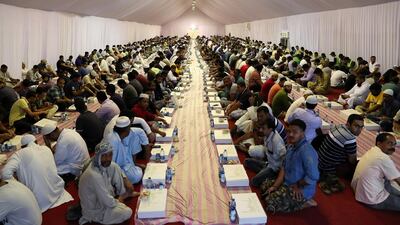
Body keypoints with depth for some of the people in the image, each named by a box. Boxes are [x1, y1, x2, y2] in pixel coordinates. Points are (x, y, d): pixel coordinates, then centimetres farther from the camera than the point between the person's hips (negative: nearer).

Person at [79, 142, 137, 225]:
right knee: (128, 212, -18)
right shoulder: (94, 176, -38)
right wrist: (119, 201, -8)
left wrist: (126, 182, 1)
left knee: (114, 168, 1)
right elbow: (108, 202, -29)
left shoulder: (102, 164, -13)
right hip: (95, 211, -8)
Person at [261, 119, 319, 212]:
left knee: (270, 203, -17)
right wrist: (275, 186, -2)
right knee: (264, 186, 15)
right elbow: (284, 168, 7)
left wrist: (297, 185, -17)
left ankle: (304, 203, -1)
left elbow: (313, 177, -34)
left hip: (302, 190, -9)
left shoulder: (306, 151, -29)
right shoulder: (291, 146, 1)